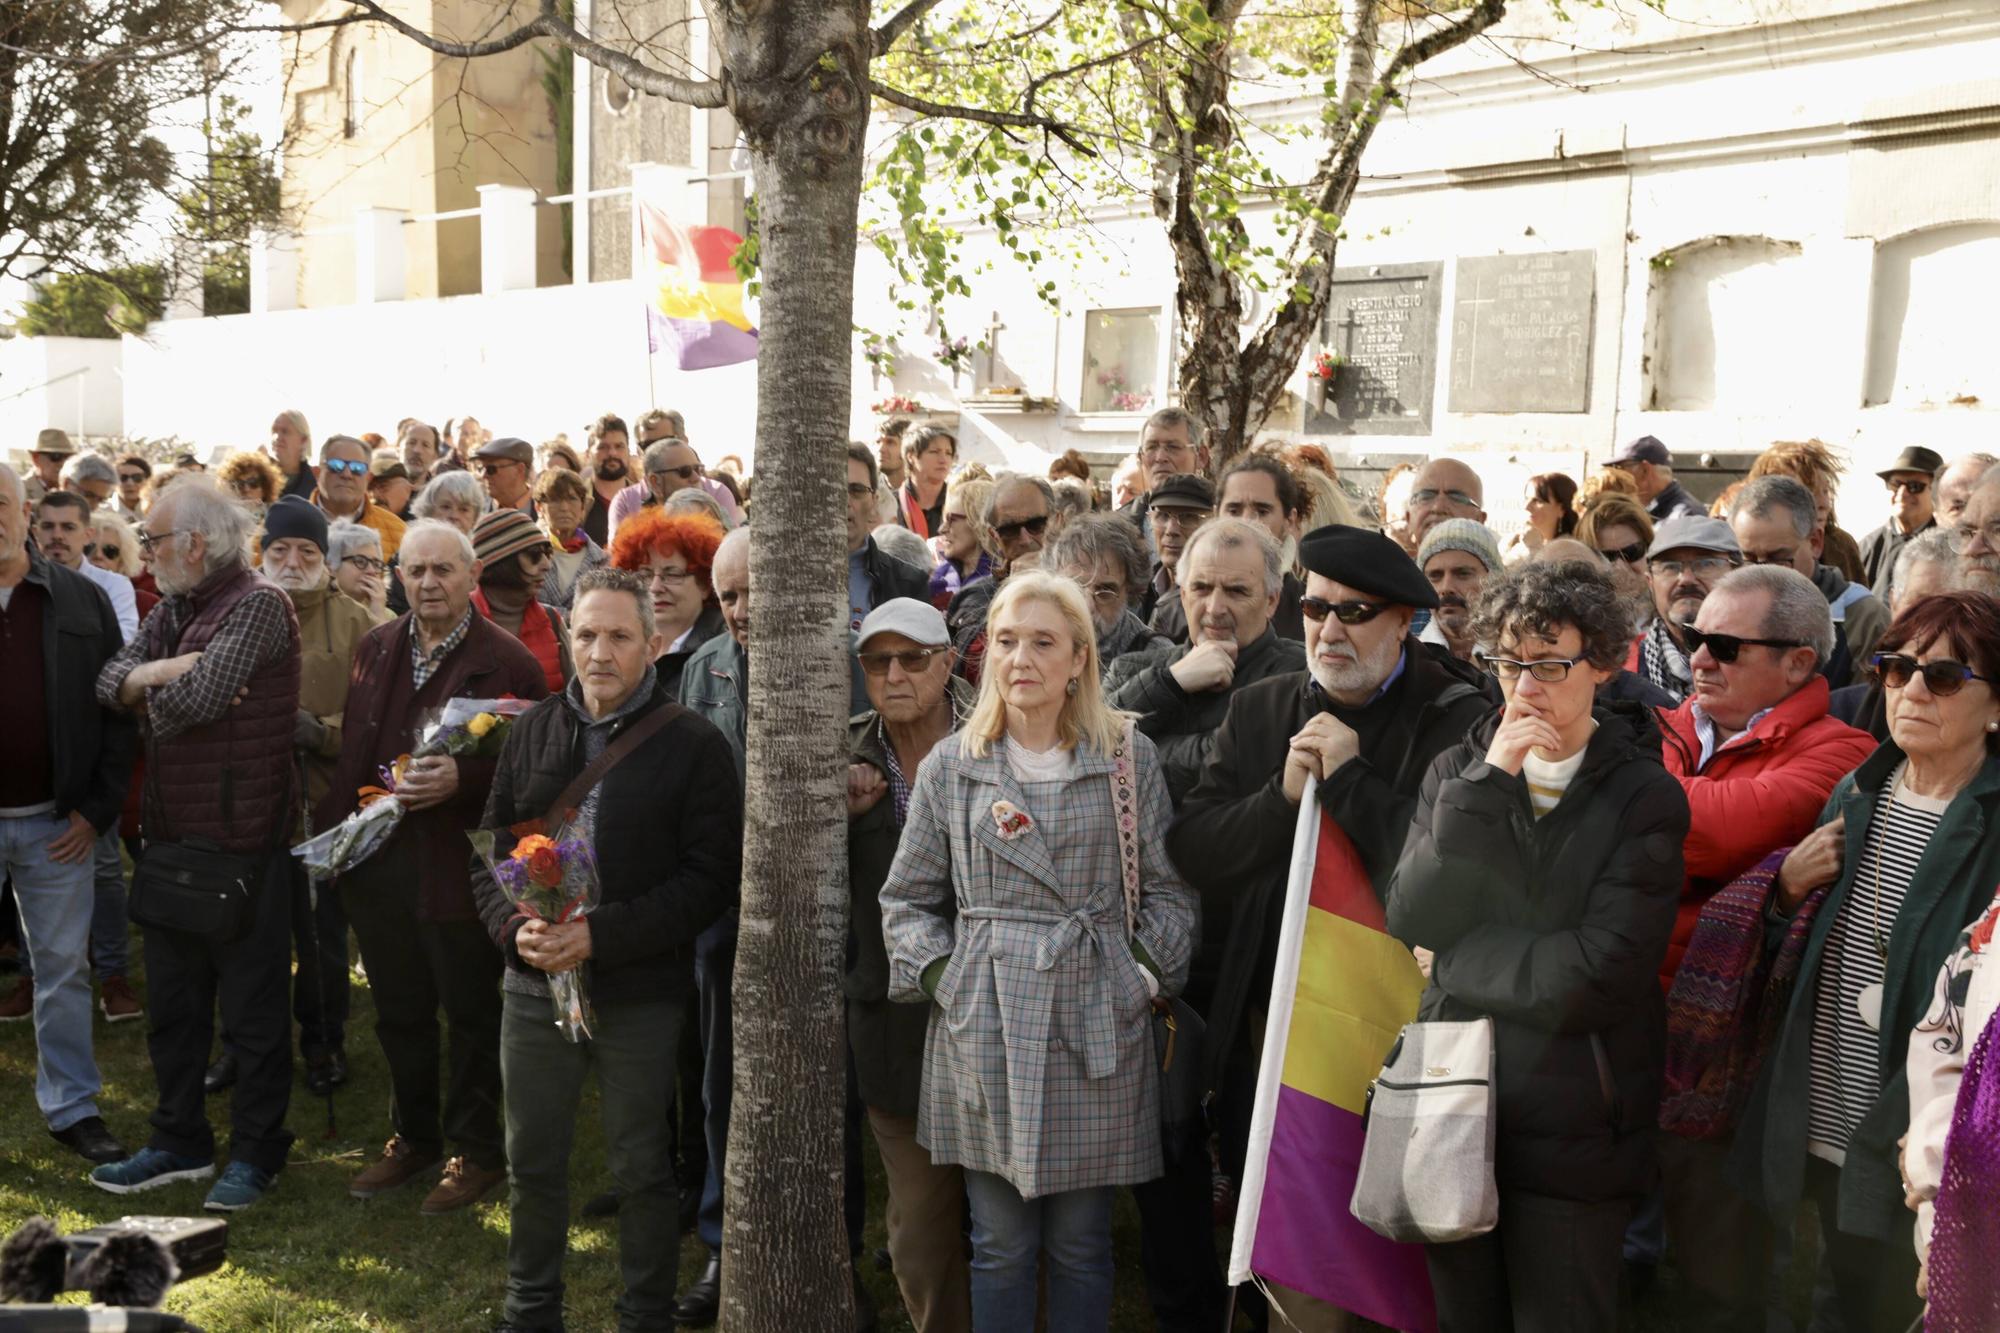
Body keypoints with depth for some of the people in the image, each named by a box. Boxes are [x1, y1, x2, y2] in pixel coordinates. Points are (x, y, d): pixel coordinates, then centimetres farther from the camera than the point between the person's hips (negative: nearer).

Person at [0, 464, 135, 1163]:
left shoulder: (82, 600, 1)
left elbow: (117, 710, 3)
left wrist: (98, 808, -2)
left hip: (57, 821, 1)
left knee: (64, 969, 10)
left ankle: (71, 1106, 23)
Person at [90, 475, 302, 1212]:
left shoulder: (258, 605, -15)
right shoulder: (174, 610, 12)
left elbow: (196, 696, -25)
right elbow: (110, 681, 4)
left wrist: (151, 691, -4)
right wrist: (162, 671, -15)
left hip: (240, 841, -8)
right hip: (171, 836, 8)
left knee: (253, 1012, 5)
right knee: (172, 1004, 17)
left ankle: (255, 1153, 18)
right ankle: (180, 1142, 31)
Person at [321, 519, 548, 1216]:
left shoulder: (507, 661, -10)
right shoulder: (374, 648, 9)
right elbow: (352, 747, 15)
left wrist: (460, 777, -25)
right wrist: (338, 827, 7)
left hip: (458, 863, -5)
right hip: (378, 860, 6)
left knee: (471, 1014, 7)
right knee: (399, 1012, 17)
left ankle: (476, 1152, 23)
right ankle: (413, 1139, 34)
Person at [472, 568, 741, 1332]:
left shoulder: (693, 745, -7)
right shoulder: (531, 732, 6)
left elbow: (709, 879, -11)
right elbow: (490, 850, 10)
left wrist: (602, 936, -19)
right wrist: (516, 927, -10)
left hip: (639, 995, -4)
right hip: (534, 983, 4)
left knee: (641, 1169, 9)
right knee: (531, 1162, 15)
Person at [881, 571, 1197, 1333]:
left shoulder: (1130, 759, 4)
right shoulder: (950, 766, 6)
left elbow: (1165, 887, 7)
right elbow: (908, 898, 10)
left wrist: (1150, 973, -4)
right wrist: (941, 976, -2)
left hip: (1097, 1029, 0)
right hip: (985, 1033, 1)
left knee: (1082, 1242, 9)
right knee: (1000, 1241, 8)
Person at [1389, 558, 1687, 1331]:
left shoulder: (1646, 797, -9)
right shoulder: (1457, 771, 3)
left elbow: (1600, 976, -19)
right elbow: (1412, 921, -9)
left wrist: (1459, 957, -11)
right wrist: (1486, 784, -16)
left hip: (1570, 1123, -4)